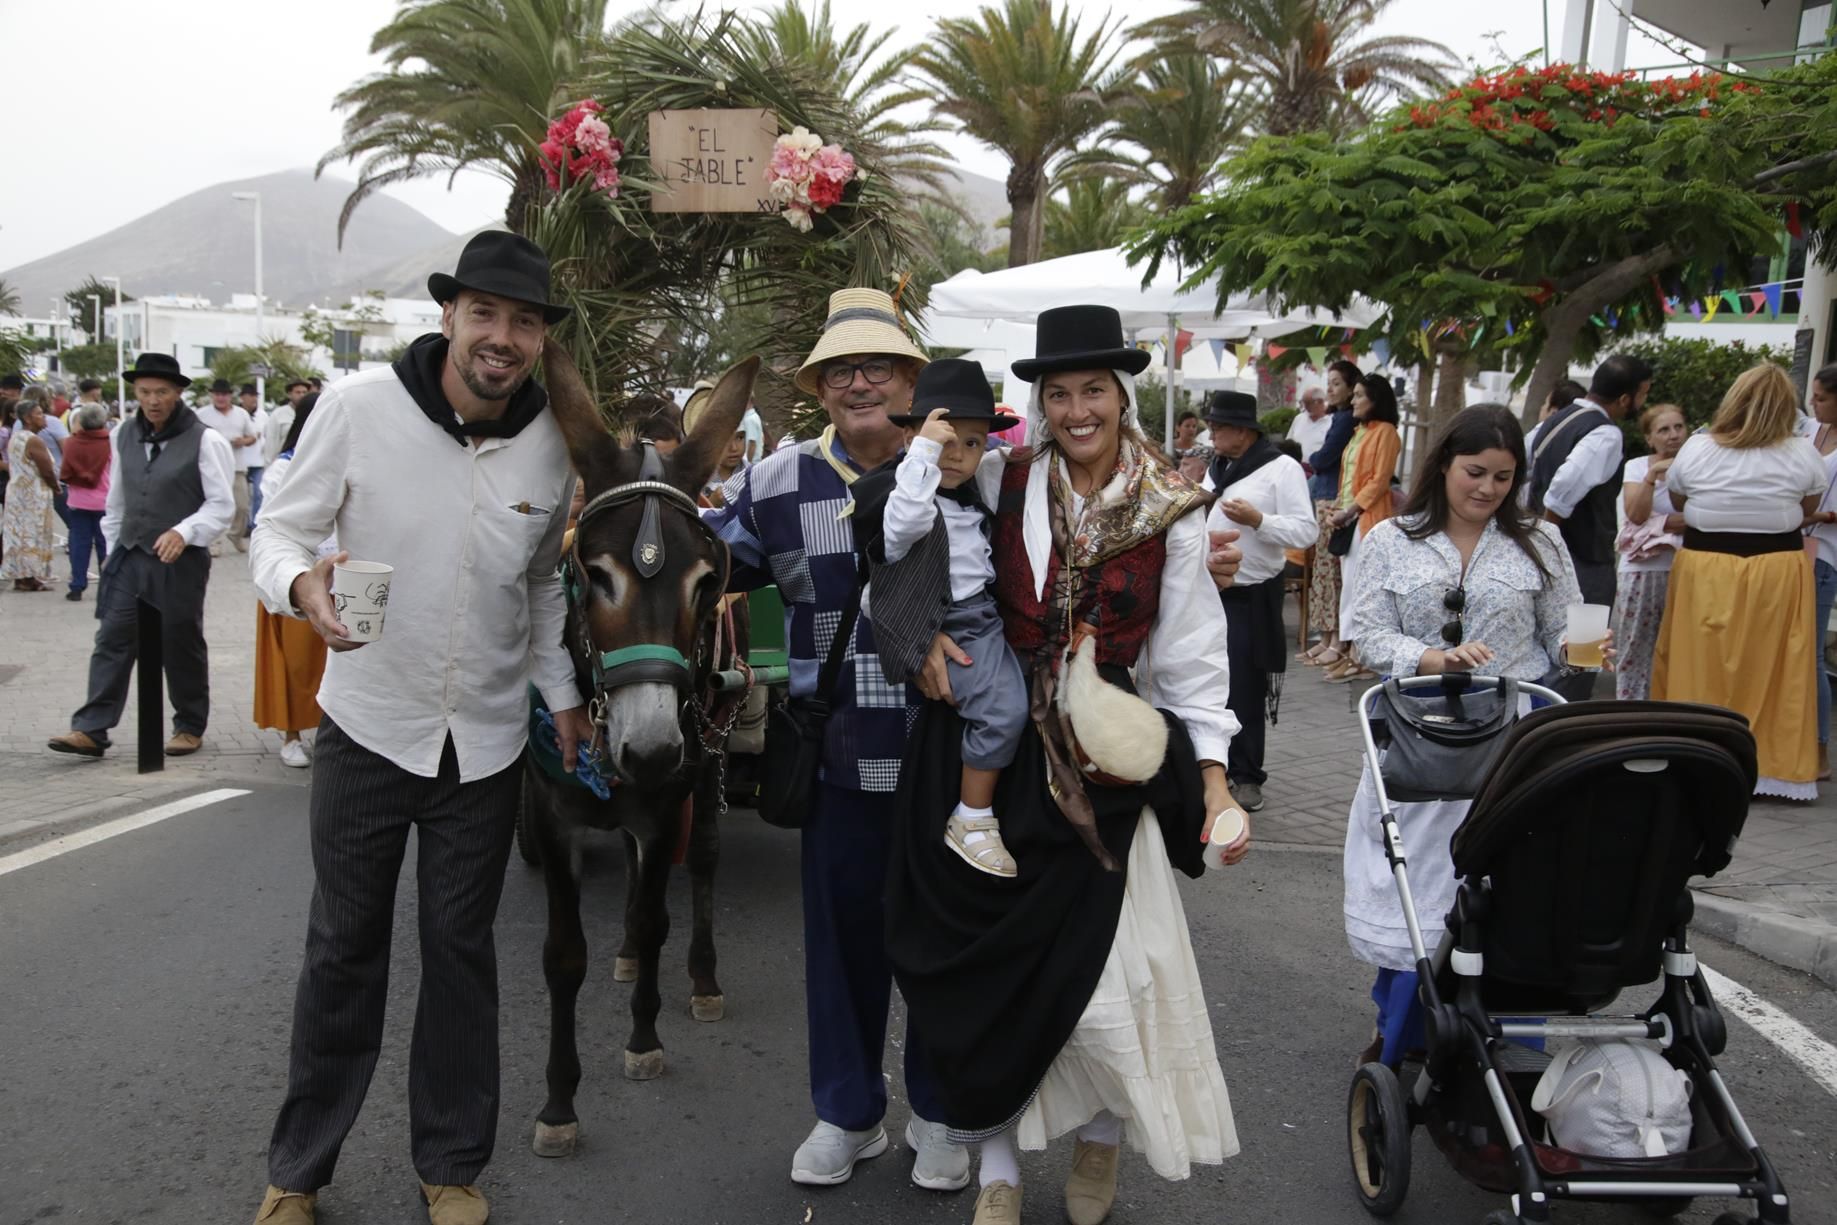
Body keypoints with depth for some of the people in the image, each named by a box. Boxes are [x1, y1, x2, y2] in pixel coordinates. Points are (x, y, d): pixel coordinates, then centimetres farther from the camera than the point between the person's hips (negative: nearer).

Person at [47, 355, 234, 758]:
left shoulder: (203, 440, -11)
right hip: (130, 557, 4)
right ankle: (90, 729, 1)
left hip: (181, 561, -4)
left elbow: (222, 505, -12)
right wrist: (113, 549, 17)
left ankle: (190, 728, 21)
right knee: (112, 640, 0)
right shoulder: (123, 436, 7)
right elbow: (117, 501, 16)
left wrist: (183, 532, -26)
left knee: (181, 646, 7)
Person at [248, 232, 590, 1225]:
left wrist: (562, 693, 11)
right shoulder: (358, 407, -13)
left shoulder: (549, 445, -3)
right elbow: (280, 531, -7)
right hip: (367, 725, -2)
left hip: (487, 740, 2)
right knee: (343, 948, 10)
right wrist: (301, 585, -29)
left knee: (461, 952, 12)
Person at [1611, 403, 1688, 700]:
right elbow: (1635, 514, -7)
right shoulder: (1636, 467, 7)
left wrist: (1656, 523, -11)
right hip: (1642, 573, 0)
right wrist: (1652, 474, -16)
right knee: (1635, 654, 3)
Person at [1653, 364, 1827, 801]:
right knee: (1776, 674, 7)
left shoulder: (1696, 449, -3)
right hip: (1777, 574, 0)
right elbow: (1808, 511, 11)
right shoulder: (1804, 455, -4)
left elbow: (1678, 504, 13)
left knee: (1704, 671, 9)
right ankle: (1777, 766, 14)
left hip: (1706, 571, 0)